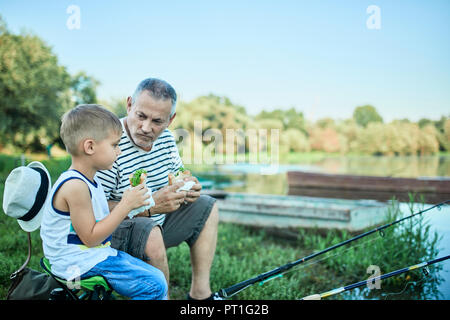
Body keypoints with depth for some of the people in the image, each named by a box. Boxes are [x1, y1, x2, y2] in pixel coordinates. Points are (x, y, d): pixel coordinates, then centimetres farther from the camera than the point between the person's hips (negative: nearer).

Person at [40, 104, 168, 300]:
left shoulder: (89, 180, 9)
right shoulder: (74, 186, -21)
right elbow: (90, 237, -21)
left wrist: (127, 203, 4)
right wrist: (126, 205, -19)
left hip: (97, 254, 10)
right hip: (80, 262, -10)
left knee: (156, 277, 11)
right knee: (155, 286, -16)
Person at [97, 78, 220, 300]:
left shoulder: (166, 138, -1)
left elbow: (175, 178, 14)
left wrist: (186, 189, -10)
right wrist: (148, 207, -35)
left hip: (156, 223, 8)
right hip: (111, 232, -8)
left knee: (207, 207, 10)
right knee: (151, 234, -37)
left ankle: (200, 292, 9)